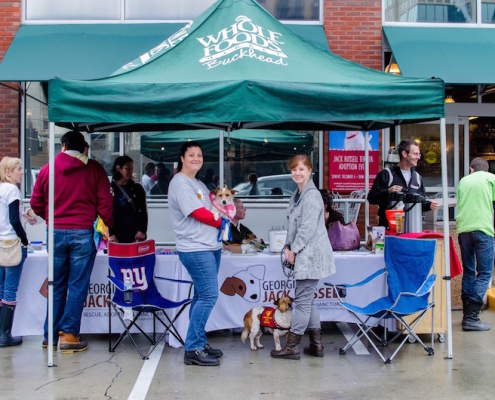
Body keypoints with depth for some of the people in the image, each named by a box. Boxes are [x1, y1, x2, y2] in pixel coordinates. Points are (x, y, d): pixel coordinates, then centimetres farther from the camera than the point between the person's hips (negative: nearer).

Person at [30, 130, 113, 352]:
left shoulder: (48, 169, 5)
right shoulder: (94, 169, 0)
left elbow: (36, 203, 10)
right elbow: (105, 203, -3)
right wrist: (109, 226, 10)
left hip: (56, 233, 3)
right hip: (82, 234, -2)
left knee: (56, 286, 12)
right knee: (77, 286, 3)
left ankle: (50, 334, 19)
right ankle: (69, 335, 3)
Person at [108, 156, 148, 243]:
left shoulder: (137, 188, 10)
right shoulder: (110, 189, 4)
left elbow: (143, 212, 8)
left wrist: (142, 231, -4)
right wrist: (111, 234, -9)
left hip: (135, 234, 2)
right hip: (117, 235, -2)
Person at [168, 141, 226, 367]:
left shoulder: (199, 184, 19)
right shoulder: (180, 183, -8)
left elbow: (212, 207, 22)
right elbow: (198, 213, -14)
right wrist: (222, 222, -1)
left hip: (211, 246, 9)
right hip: (195, 248, -9)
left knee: (202, 296, 12)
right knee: (208, 295, -12)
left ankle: (199, 343, 20)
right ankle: (192, 350, -7)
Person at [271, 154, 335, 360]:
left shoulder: (312, 196, -15)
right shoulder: (297, 194, 16)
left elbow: (307, 228, -19)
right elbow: (292, 225, 18)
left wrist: (294, 250, -12)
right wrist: (288, 247, 5)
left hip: (310, 256, -10)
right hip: (303, 256, 10)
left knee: (303, 300, -3)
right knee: (308, 300, 14)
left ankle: (292, 347, 3)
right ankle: (316, 345, 22)